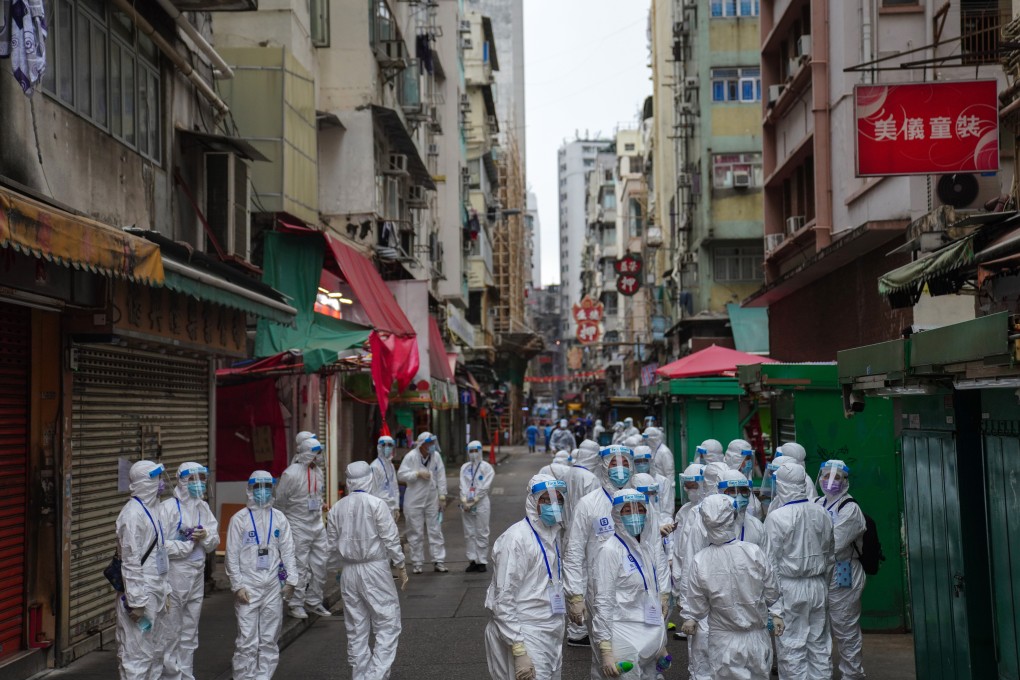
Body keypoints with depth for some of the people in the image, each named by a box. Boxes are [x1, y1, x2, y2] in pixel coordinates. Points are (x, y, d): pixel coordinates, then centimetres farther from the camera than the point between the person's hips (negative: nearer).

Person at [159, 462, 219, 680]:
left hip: (197, 574, 7)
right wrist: (186, 542, -20)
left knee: (190, 631, 16)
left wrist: (205, 537, -11)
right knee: (172, 632, 0)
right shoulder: (168, 507, -11)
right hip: (174, 574, -7)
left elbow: (214, 543, 9)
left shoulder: (204, 507, 10)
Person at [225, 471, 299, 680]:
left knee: (270, 639, 8)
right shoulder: (239, 519, -2)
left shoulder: (279, 518, 7)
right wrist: (237, 585, -8)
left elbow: (288, 551, 7)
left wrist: (291, 579, -1)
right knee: (247, 641, -6)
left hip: (273, 586, 4)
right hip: (248, 586, -3)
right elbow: (232, 555, -3)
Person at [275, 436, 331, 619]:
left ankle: (313, 601, 23)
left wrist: (320, 505, 6)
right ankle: (295, 604, 10)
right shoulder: (291, 474, -18)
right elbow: (280, 501, -10)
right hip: (298, 527, -8)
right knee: (299, 566, -3)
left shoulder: (318, 472, 7)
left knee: (320, 564, 10)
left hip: (317, 525, 8)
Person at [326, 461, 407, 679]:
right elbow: (391, 539, -11)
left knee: (356, 629, 13)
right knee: (388, 625, 2)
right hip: (375, 570, -5)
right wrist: (401, 567, 0)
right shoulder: (376, 504, -12)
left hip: (348, 571, 5)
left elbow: (332, 545, 7)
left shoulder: (336, 508, 1)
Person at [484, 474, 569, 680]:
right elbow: (503, 601, -18)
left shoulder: (554, 534, 9)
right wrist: (519, 652, -21)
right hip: (525, 636, -8)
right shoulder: (516, 539, -16)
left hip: (552, 633, 8)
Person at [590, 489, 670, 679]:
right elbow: (602, 604, -14)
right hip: (625, 640, -6)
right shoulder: (609, 551, -13)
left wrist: (661, 642, 17)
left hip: (651, 638, 7)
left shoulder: (649, 548, 7)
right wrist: (605, 651, -17)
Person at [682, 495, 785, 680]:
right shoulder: (754, 552, -15)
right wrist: (776, 613, 15)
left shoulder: (700, 561, -16)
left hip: (724, 640, -1)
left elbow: (698, 602, -3)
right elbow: (772, 591, -2)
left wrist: (691, 618, 17)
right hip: (756, 637, 1)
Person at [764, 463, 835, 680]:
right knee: (819, 644, 13)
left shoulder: (776, 517, -15)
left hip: (789, 587, -5)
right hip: (818, 586, 5)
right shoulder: (821, 514, 1)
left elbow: (771, 560, -11)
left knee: (791, 647, 2)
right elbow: (829, 555, 11)